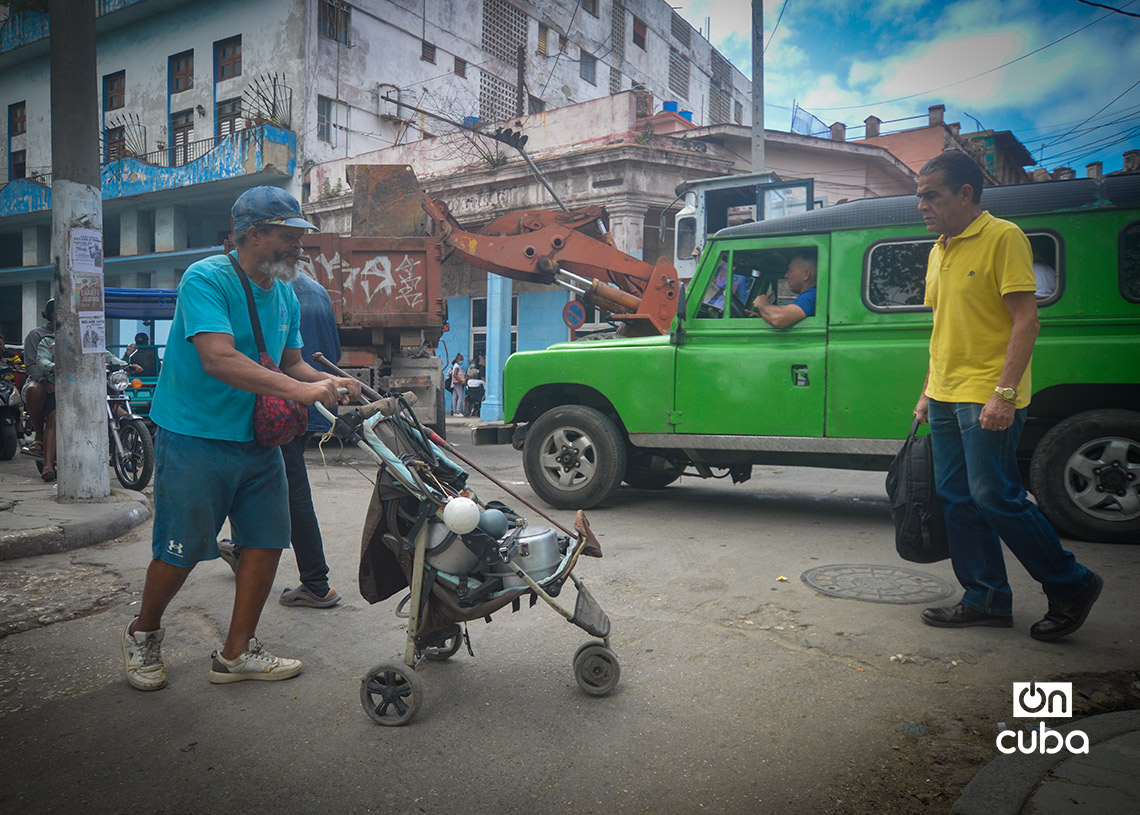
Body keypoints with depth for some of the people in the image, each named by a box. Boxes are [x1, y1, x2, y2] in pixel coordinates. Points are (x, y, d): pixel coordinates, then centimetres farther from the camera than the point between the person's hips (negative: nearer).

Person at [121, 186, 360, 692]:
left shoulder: (285, 294, 10)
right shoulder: (206, 278, -15)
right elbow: (219, 359, -29)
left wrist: (332, 383, -6)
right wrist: (299, 389, -37)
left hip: (257, 440, 7)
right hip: (194, 439, -7)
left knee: (266, 541, 6)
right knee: (181, 551, 2)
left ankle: (237, 653, 21)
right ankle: (143, 635, 31)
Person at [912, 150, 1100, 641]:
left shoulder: (1003, 238, -8)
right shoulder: (939, 252, 16)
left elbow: (1025, 321, -13)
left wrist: (1004, 393, -21)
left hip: (987, 397, -8)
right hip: (946, 398, 8)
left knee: (994, 498, -7)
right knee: (958, 502, 8)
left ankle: (1072, 585, 13)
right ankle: (986, 600, 19)